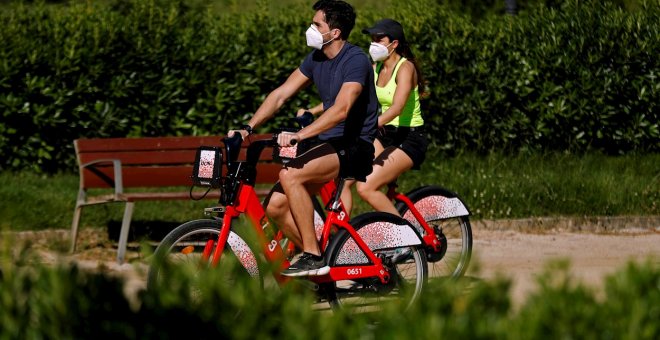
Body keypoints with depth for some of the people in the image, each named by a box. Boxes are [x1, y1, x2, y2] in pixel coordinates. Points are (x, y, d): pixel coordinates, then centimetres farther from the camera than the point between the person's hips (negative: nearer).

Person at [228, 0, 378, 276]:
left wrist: (299, 135, -38)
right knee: (275, 206, -6)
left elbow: (341, 109, -29)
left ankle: (313, 256, -22)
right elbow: (280, 95, 8)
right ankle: (319, 264, 7)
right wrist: (248, 127, -4)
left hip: (354, 147, -8)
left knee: (290, 175, -30)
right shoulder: (316, 59, 10)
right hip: (329, 145, 8)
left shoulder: (355, 61, -16)